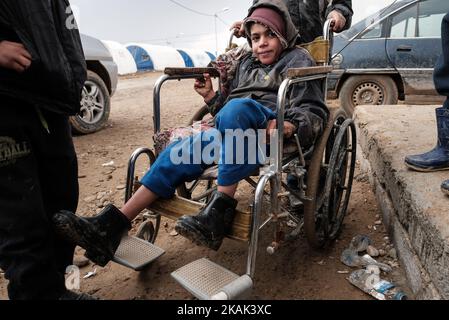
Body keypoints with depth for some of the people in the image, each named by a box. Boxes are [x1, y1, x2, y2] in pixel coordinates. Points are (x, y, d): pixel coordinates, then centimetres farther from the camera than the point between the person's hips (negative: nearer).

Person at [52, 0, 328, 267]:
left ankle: (221, 208, -36)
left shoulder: (299, 60, 12)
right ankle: (113, 224, -20)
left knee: (236, 109, -37)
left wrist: (290, 127, -19)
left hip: (272, 131, -5)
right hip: (235, 131, 5)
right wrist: (212, 97, 10)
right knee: (182, 151, -19)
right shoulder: (247, 64, 30)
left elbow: (316, 112, 1)